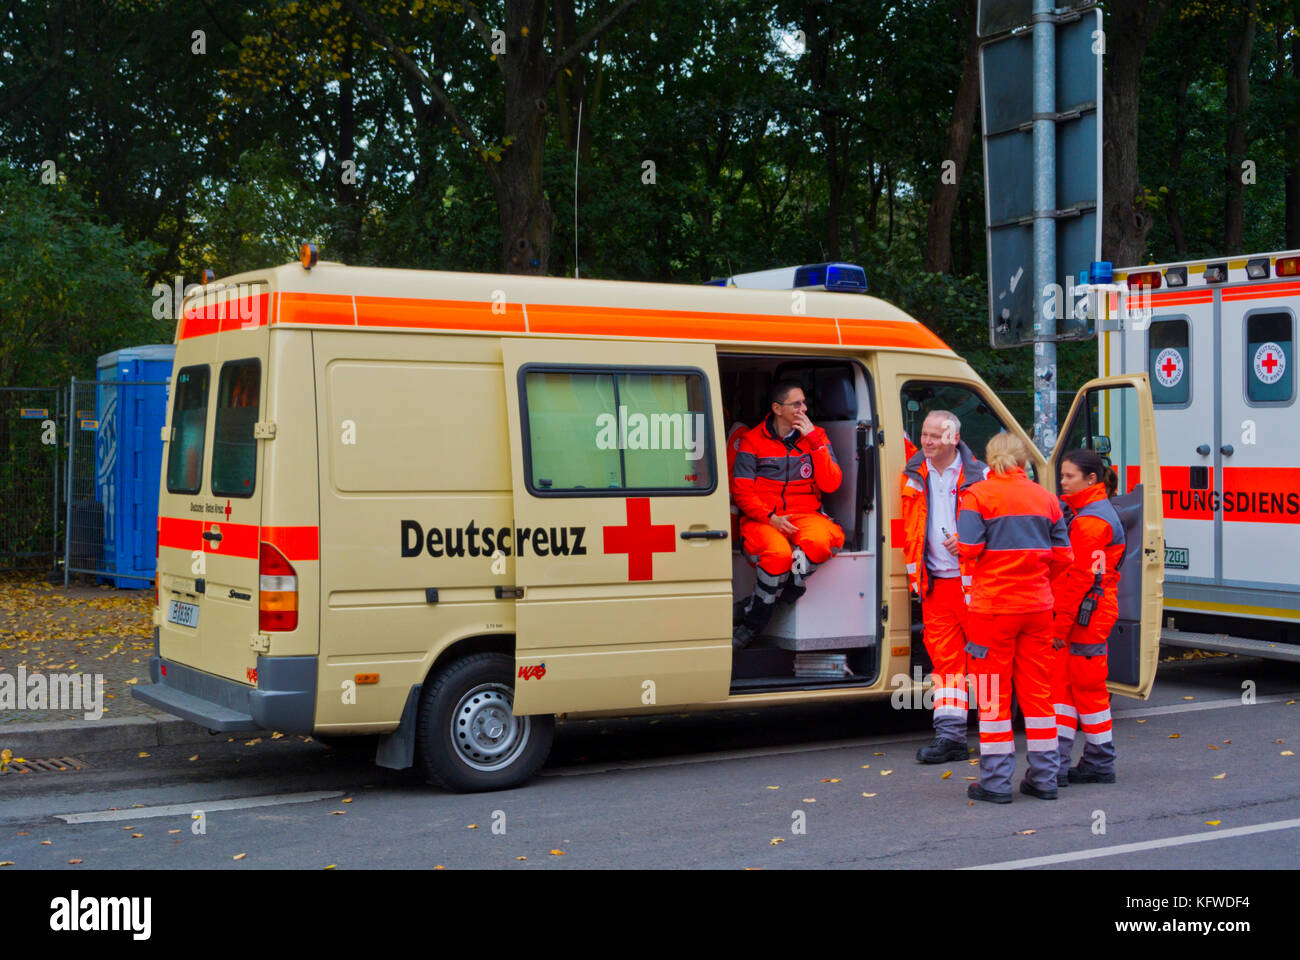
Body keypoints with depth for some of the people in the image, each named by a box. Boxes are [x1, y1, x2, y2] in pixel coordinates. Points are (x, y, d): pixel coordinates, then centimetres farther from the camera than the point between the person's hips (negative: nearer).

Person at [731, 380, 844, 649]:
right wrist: (770, 517, -16)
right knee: (778, 553, -37)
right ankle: (752, 624, -13)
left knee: (819, 542, -36)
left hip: (806, 516, 2)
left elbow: (831, 484, -1)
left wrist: (814, 440, -10)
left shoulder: (816, 437, 10)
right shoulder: (753, 440, 4)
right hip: (761, 519, -2)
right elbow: (741, 491, 0)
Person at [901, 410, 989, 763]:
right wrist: (915, 573, 14)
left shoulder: (978, 476, -1)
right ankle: (950, 735, 0)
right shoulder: (913, 475, 10)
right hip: (936, 584, 3)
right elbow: (909, 530, 19)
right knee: (944, 657, 1)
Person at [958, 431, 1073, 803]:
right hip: (1037, 605, 4)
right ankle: (1044, 778, 15)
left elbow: (968, 548, -16)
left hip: (992, 605, -4)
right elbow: (1062, 556, 5)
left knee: (993, 693, 3)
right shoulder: (1045, 497, 7)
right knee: (1037, 689, 11)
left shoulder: (978, 495, -6)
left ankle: (996, 782, 5)